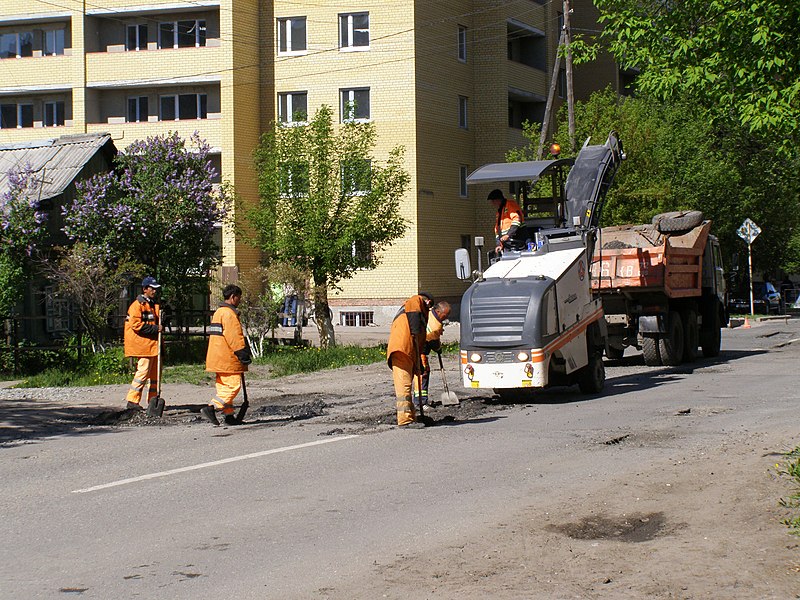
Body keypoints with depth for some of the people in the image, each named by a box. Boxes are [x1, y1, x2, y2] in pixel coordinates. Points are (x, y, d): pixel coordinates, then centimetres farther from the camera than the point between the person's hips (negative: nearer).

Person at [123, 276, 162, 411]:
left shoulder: (154, 304, 19)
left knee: (156, 372, 10)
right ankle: (132, 400, -8)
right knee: (143, 371, -12)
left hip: (154, 343, 9)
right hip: (143, 344, -9)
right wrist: (155, 329, -19)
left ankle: (153, 400, 17)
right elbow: (136, 325, -18)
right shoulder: (137, 305, -8)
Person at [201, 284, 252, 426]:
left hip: (218, 359, 11)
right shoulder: (229, 314, -14)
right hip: (227, 359, -11)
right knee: (233, 385, -10)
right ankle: (211, 408, -17)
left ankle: (229, 415, 14)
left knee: (224, 387, 11)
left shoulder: (218, 313, 19)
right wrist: (244, 355, -16)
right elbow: (235, 337, -20)